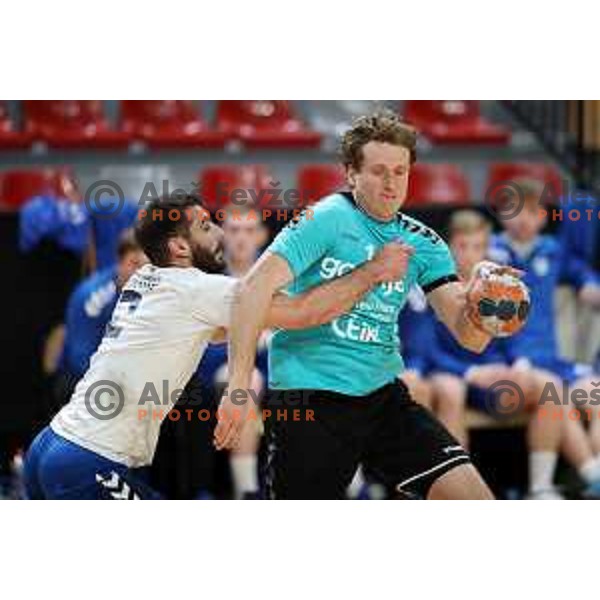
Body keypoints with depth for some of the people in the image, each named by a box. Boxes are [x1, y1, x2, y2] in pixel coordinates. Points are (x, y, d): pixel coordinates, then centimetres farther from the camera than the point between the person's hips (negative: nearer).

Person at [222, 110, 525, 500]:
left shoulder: (422, 243, 7)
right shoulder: (327, 219, -9)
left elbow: (469, 336, 1)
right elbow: (257, 286, -20)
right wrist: (240, 384, -28)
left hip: (383, 395, 5)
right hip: (308, 395, -5)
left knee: (474, 498, -11)